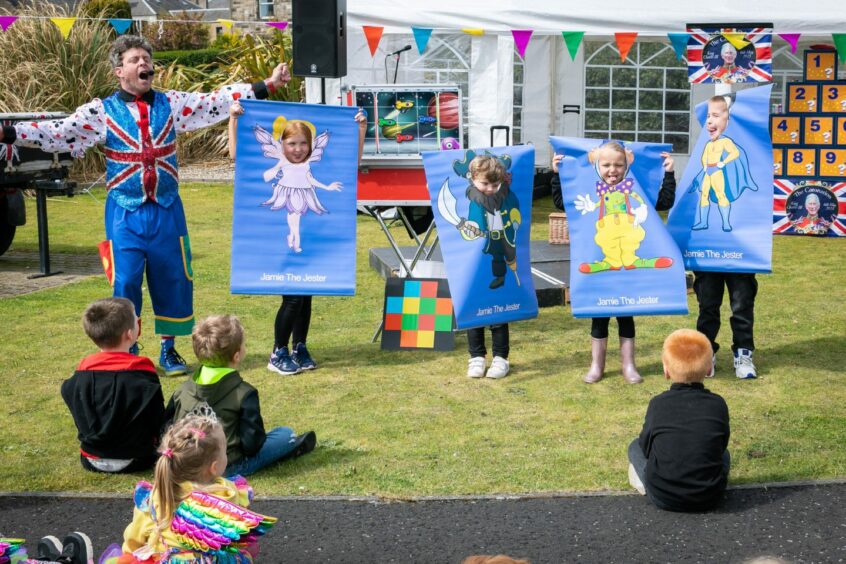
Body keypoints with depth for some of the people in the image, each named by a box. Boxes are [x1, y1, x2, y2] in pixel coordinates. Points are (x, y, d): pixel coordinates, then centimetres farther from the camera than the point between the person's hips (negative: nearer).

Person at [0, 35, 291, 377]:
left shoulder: (173, 104, 5)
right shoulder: (101, 112, 0)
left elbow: (219, 101, 5)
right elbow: (55, 135, -3)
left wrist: (266, 86, -1)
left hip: (167, 211, 2)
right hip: (125, 213, -2)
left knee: (173, 280, 6)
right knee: (125, 283, -2)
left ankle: (169, 351, 22)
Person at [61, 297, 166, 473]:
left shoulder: (83, 373, -7)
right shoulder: (143, 373, -16)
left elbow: (81, 420, 5)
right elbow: (158, 421, -6)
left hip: (92, 460, 4)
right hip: (134, 461, -4)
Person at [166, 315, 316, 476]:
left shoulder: (184, 388, 1)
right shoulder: (244, 393, -15)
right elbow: (252, 444, -16)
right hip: (228, 467, -6)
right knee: (285, 434, 10)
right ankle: (292, 446, 38)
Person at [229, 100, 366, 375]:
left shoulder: (312, 165, 5)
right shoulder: (278, 164, -4)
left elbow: (354, 160, 7)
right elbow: (236, 154, -10)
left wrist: (361, 129, 0)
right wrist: (233, 120, -14)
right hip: (281, 245, -4)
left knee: (306, 296, 11)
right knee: (292, 298, -6)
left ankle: (300, 349, 25)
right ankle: (278, 354, 6)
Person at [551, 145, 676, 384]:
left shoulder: (635, 192, -2)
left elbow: (665, 202, 2)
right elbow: (561, 202, 4)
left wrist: (669, 175, -5)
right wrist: (557, 175, -3)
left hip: (628, 265, 0)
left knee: (625, 314, 10)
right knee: (599, 315, 10)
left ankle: (628, 365, 21)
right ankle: (596, 366, 21)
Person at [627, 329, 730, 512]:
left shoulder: (658, 403, -9)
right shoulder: (718, 404, -6)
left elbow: (646, 446, 1)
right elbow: (721, 444, 7)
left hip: (663, 498, -1)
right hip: (710, 497, 1)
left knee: (635, 447, 23)